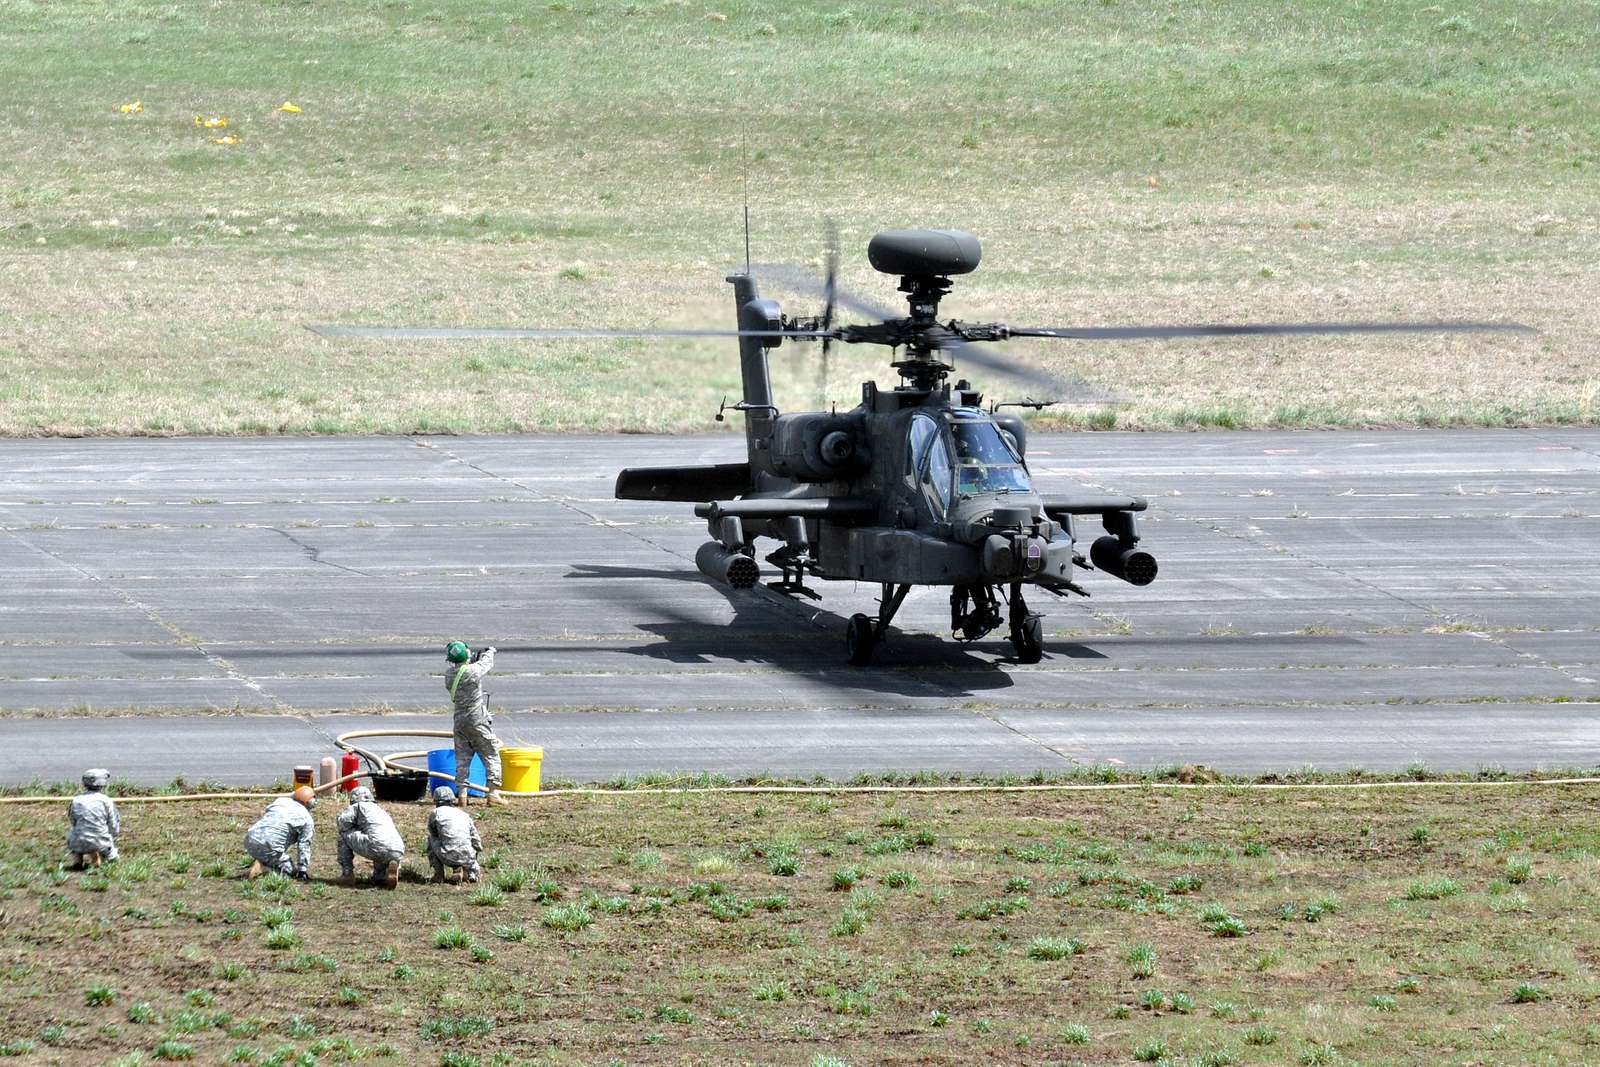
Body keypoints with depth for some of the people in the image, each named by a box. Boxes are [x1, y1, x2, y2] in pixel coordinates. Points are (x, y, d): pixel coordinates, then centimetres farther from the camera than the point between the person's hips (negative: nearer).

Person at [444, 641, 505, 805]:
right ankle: (493, 793, -1)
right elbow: (487, 664, 3)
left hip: (459, 722, 5)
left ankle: (461, 794, 5)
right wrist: (489, 652, 23)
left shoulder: (449, 673, -2)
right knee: (491, 756, 4)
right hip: (477, 721, -5)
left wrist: (474, 659, 21)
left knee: (462, 760, 10)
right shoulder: (473, 671, -17)